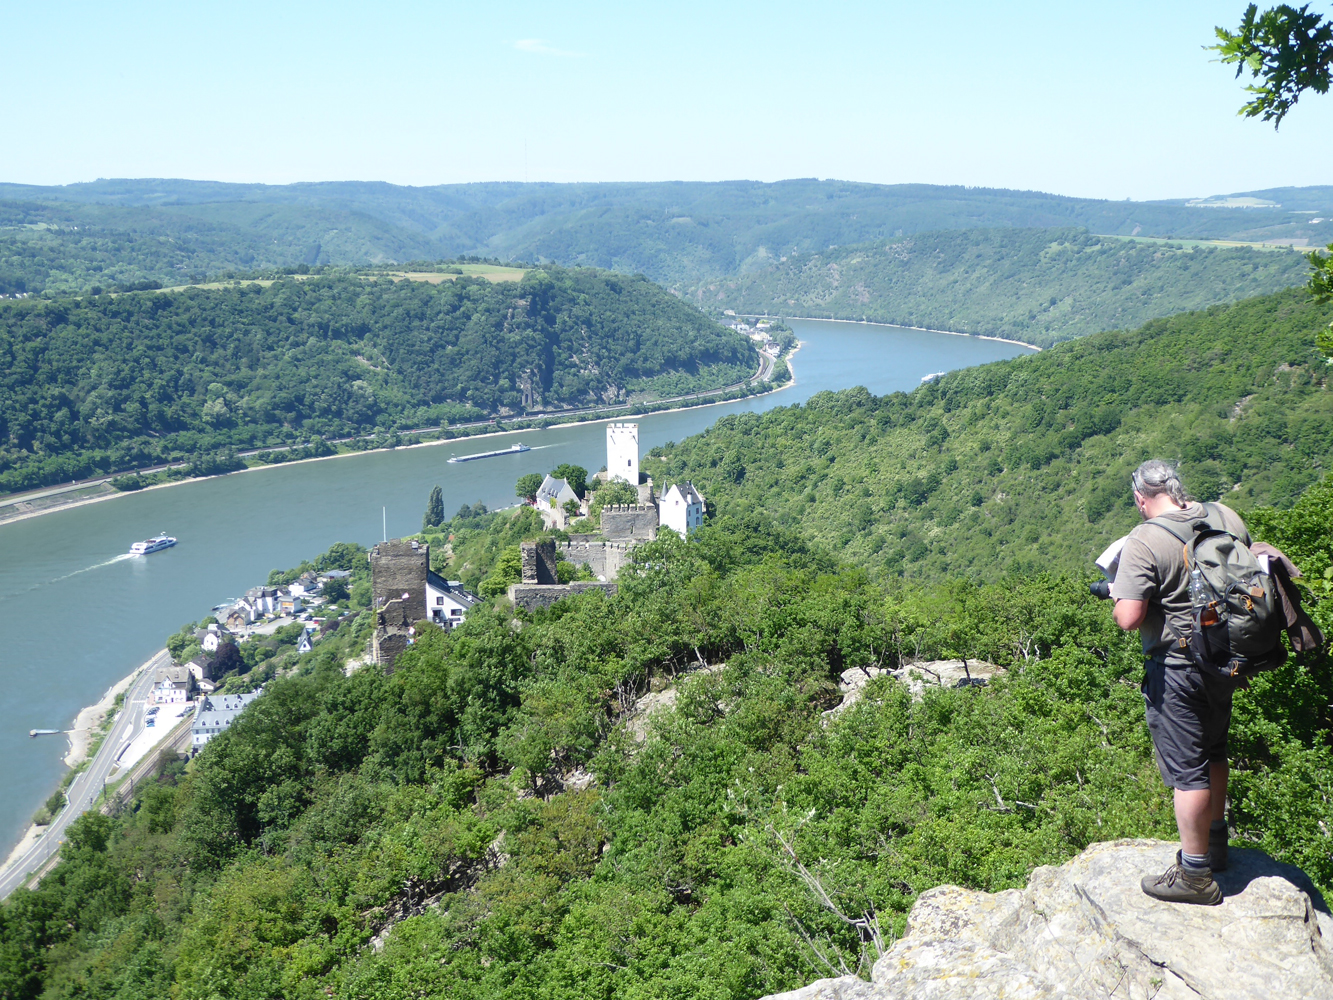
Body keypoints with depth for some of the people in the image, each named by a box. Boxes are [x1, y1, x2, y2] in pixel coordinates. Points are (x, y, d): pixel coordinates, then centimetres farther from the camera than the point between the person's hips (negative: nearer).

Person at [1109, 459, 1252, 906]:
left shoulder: (1145, 541, -22)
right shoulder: (1227, 517, -2)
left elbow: (1129, 618, -26)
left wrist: (1118, 596, -5)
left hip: (1177, 665, -7)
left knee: (1186, 769, 3)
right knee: (1213, 752, 24)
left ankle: (1196, 875, 13)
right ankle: (1215, 842, 41)